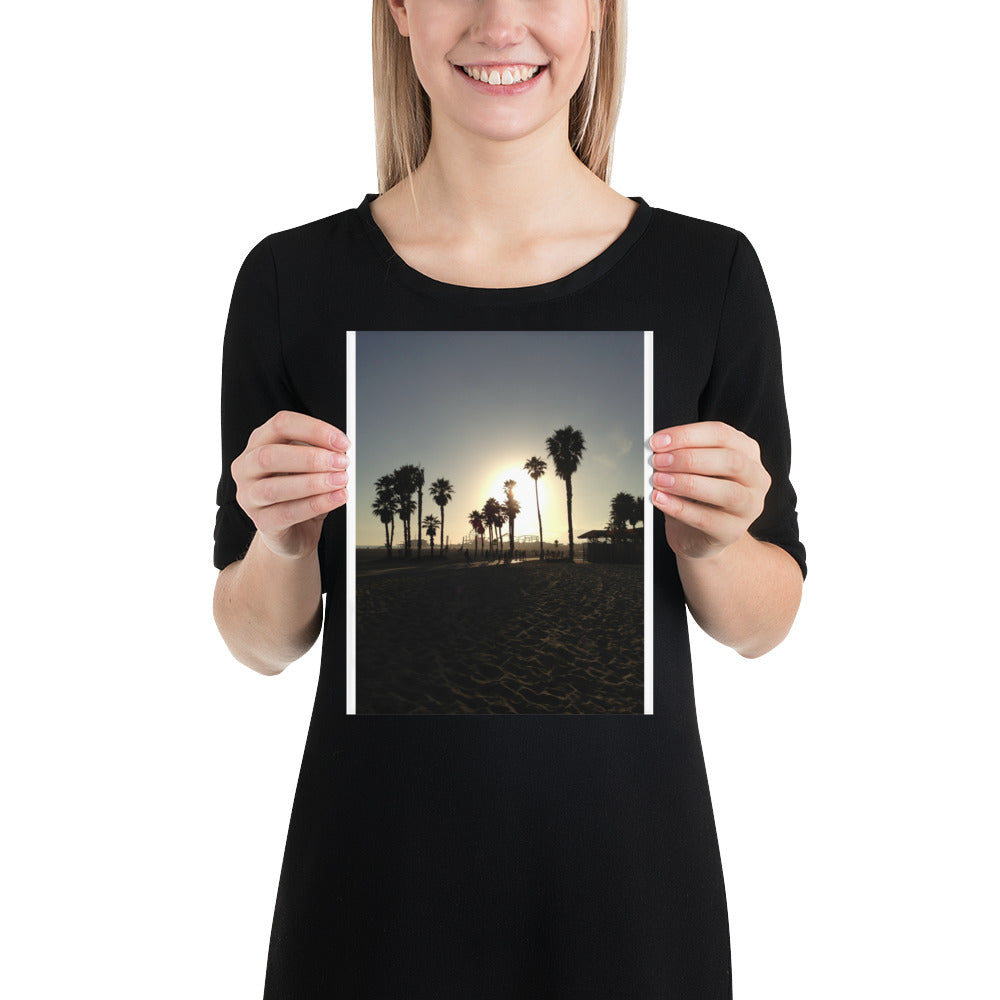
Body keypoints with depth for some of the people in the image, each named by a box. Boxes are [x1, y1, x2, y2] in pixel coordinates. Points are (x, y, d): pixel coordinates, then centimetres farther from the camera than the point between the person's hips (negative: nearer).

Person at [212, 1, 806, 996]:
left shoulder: (709, 271, -7)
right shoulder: (291, 278, -7)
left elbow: (763, 624, 1)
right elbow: (261, 641, 0)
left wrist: (710, 541, -18)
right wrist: (282, 544, -19)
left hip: (628, 875, 1)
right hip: (376, 875, 0)